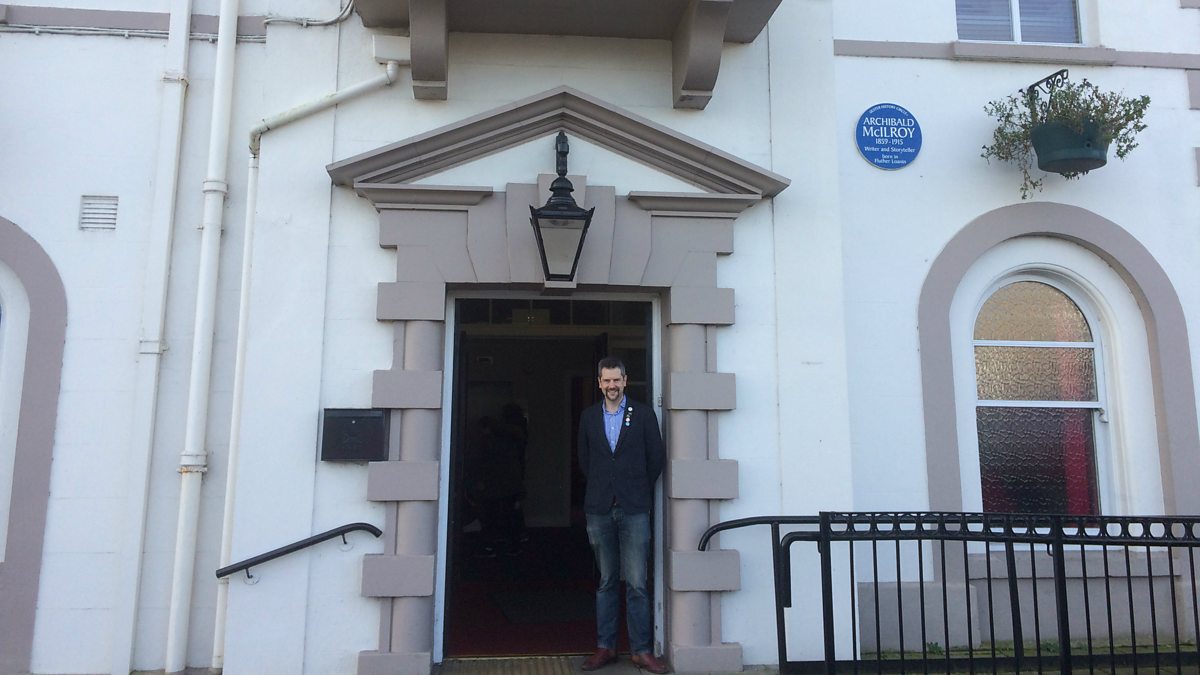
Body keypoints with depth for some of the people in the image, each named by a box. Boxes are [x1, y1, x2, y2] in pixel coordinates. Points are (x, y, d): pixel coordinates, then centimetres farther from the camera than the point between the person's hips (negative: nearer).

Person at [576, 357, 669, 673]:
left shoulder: (643, 414, 2)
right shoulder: (588, 417, 9)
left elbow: (657, 457, 5)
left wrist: (638, 489, 10)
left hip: (634, 509, -2)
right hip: (599, 508, 2)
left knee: (637, 583, -3)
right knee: (606, 581, 9)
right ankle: (605, 647, 17)